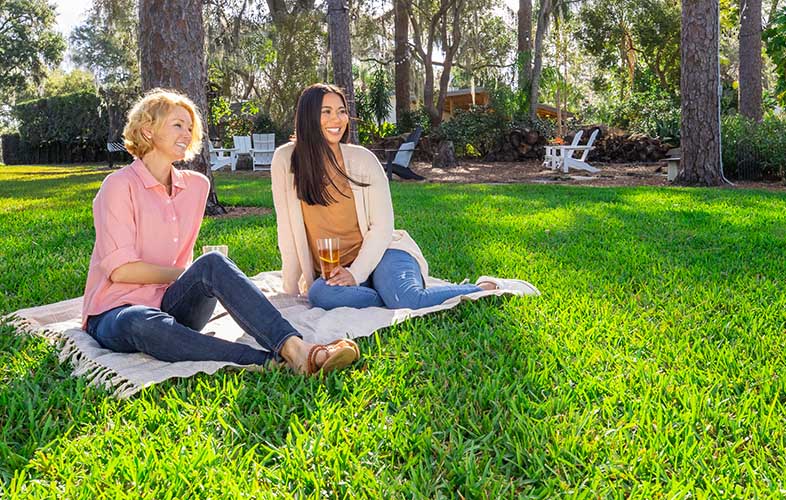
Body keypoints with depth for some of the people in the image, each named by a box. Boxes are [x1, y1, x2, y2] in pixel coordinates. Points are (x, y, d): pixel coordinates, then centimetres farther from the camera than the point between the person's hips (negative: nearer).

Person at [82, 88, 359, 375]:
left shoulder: (196, 185, 11)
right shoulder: (120, 185, -7)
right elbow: (120, 269, -12)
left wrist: (199, 272, 2)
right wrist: (188, 275, -8)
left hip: (168, 305, 4)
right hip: (114, 313, -4)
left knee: (213, 263, -28)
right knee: (147, 325, -41)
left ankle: (295, 348, -44)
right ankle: (268, 361, -44)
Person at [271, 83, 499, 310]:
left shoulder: (363, 159, -2)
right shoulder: (286, 160, -2)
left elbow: (382, 225, -2)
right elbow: (287, 229, -1)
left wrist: (356, 273, -14)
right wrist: (291, 289, -2)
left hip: (379, 253, 0)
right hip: (331, 272, 1)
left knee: (406, 300, -30)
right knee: (318, 294, -34)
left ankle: (480, 290, -5)